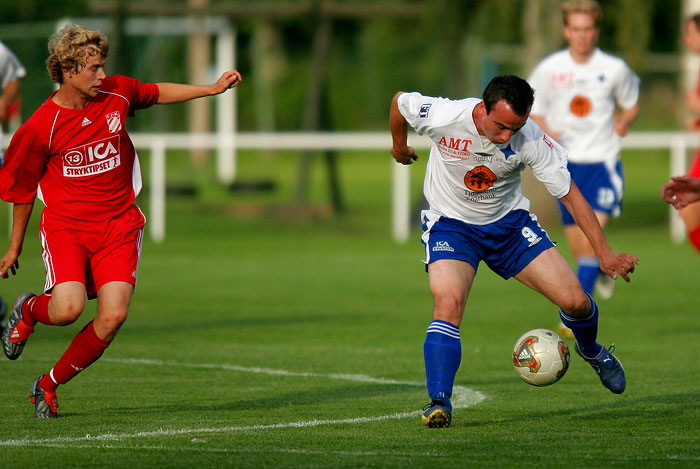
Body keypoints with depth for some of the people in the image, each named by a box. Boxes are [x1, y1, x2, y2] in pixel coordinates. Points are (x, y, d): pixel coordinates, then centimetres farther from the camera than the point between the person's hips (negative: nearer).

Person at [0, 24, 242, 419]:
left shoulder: (118, 93, 0)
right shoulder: (40, 128, -10)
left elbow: (157, 93, 24)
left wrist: (212, 89, 19)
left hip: (118, 226, 3)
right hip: (65, 226, -3)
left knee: (114, 315, -15)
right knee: (68, 308, -26)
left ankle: (49, 386, 5)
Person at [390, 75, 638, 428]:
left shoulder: (531, 140, -24)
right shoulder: (443, 117, -28)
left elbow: (570, 194, -14)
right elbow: (400, 101, -5)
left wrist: (604, 253, -17)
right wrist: (399, 146, 14)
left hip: (509, 221, 2)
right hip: (450, 223, -2)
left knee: (574, 300, -4)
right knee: (448, 303, -28)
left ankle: (591, 350, 31)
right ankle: (438, 403, -24)